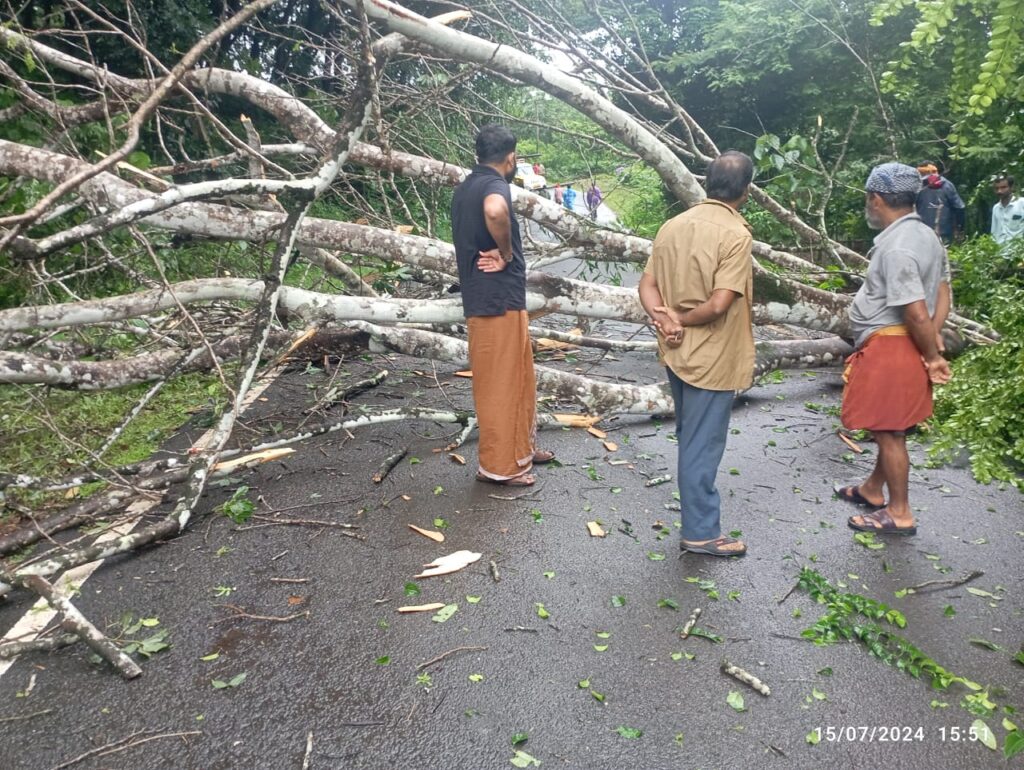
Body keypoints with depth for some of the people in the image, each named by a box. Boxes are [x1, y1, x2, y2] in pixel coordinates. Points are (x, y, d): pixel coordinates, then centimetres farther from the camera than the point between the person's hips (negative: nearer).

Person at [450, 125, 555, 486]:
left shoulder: (465, 188, 16)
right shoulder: (494, 184, -14)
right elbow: (495, 211, -39)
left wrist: (496, 253, 9)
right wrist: (507, 253, -22)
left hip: (482, 296, 10)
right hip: (499, 299, -10)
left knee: (518, 378, 19)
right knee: (500, 383, 0)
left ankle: (521, 448, 32)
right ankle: (499, 465, 10)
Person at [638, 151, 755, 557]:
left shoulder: (673, 225, 4)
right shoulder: (735, 233, -18)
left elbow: (647, 284, 2)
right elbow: (719, 304, -24)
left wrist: (665, 318, -12)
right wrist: (682, 321, -9)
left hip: (677, 353, 8)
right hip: (712, 358, -7)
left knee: (690, 437, 22)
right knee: (703, 444, 3)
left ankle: (698, 512, 39)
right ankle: (700, 532, 17)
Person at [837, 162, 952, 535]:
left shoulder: (896, 247, -22)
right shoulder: (927, 235, 9)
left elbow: (917, 313, -24)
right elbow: (943, 294, 11)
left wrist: (933, 357, -11)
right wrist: (934, 343, 4)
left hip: (889, 348, -10)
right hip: (903, 347, 10)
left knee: (889, 430, 2)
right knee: (892, 426, 21)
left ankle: (899, 513, 15)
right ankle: (872, 490, 38)